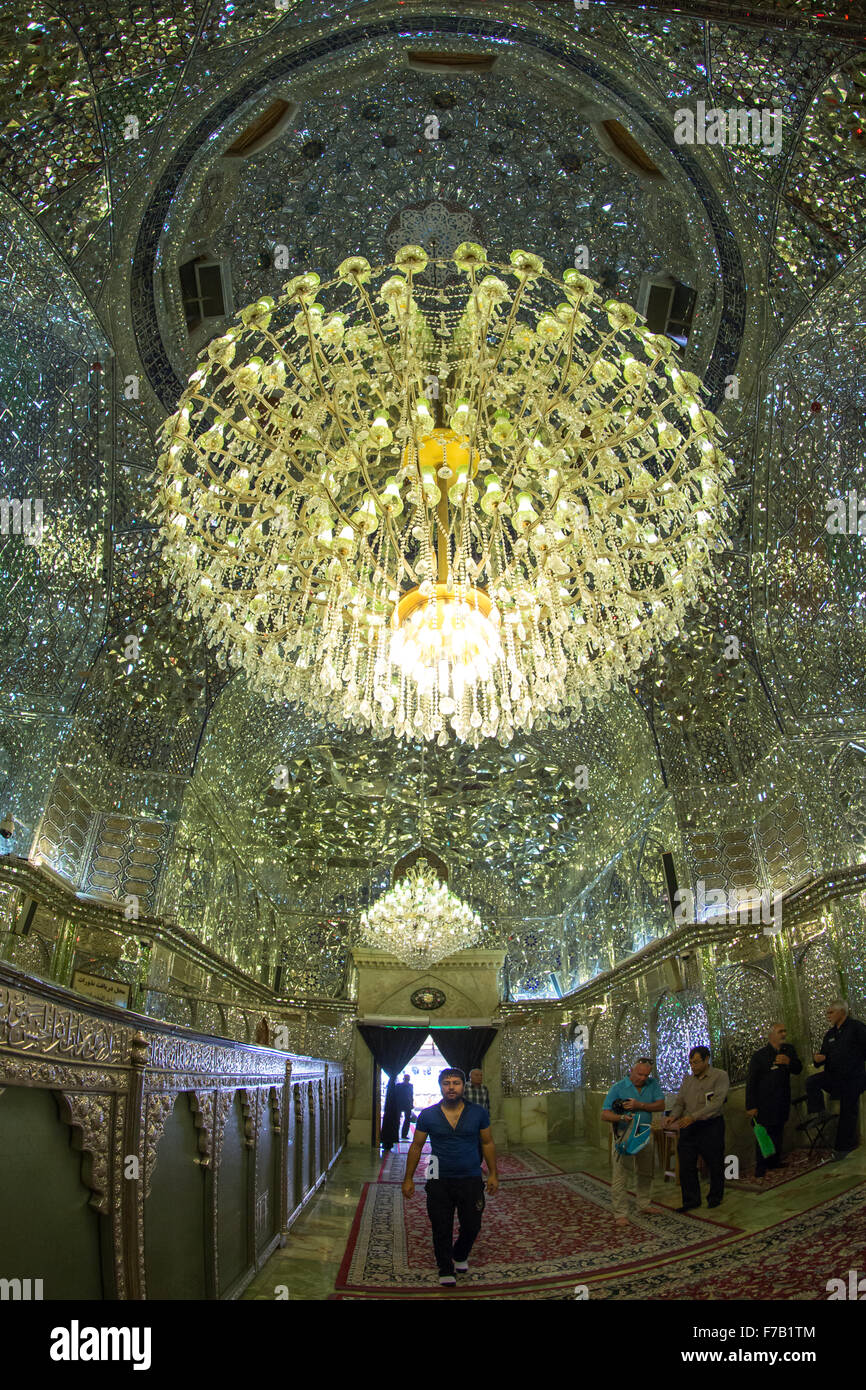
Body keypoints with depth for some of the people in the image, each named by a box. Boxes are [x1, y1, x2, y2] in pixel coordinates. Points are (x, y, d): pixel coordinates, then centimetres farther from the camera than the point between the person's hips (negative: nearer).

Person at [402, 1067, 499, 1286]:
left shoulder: (478, 1113, -2)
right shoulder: (427, 1116, -4)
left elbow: (487, 1143, 8)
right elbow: (416, 1147, 4)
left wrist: (493, 1174, 5)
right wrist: (408, 1179, 4)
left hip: (471, 1180, 1)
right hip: (439, 1181, -1)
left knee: (472, 1226, 8)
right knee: (441, 1229, 5)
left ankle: (460, 1256, 38)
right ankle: (445, 1270, 26)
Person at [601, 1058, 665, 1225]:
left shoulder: (652, 1084, 1)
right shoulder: (618, 1088, -12)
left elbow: (661, 1105, -9)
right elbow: (605, 1114, -16)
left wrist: (639, 1105, -21)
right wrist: (622, 1117, -35)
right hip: (623, 1134, -4)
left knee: (645, 1172, 16)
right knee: (620, 1175, -7)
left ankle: (644, 1205, 33)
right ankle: (620, 1213, 0)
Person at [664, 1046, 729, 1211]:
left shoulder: (720, 1076, -7)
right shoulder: (687, 1080, 12)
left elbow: (717, 1103, -18)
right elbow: (679, 1102, 11)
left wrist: (694, 1116, -27)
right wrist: (673, 1116, -12)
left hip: (710, 1126, -4)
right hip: (688, 1128, 5)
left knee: (715, 1165, 8)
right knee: (686, 1165, 2)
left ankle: (715, 1197, 28)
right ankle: (691, 1200, 14)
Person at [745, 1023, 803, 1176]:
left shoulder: (789, 1050, 6)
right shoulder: (759, 1055, -11)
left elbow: (798, 1070, 1)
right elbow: (751, 1082, -9)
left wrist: (789, 1062, -22)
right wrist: (751, 1106, -13)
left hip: (782, 1101, 5)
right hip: (764, 1103, -5)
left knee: (778, 1131, 12)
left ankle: (774, 1161, 26)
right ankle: (761, 1166, 7)